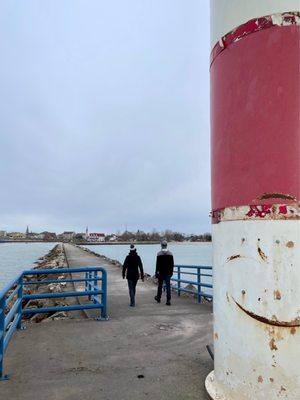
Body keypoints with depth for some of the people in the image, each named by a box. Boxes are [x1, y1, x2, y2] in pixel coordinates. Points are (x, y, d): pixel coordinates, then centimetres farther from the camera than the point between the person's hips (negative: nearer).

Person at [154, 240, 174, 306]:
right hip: (168, 273, 2)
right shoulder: (170, 254, 0)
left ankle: (158, 298, 31)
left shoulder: (159, 254, -9)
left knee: (160, 285, 15)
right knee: (168, 286, 2)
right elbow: (172, 264, 5)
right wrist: (171, 272, 14)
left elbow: (157, 264, -9)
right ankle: (168, 300, -3)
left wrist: (156, 272, -3)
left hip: (161, 273, -1)